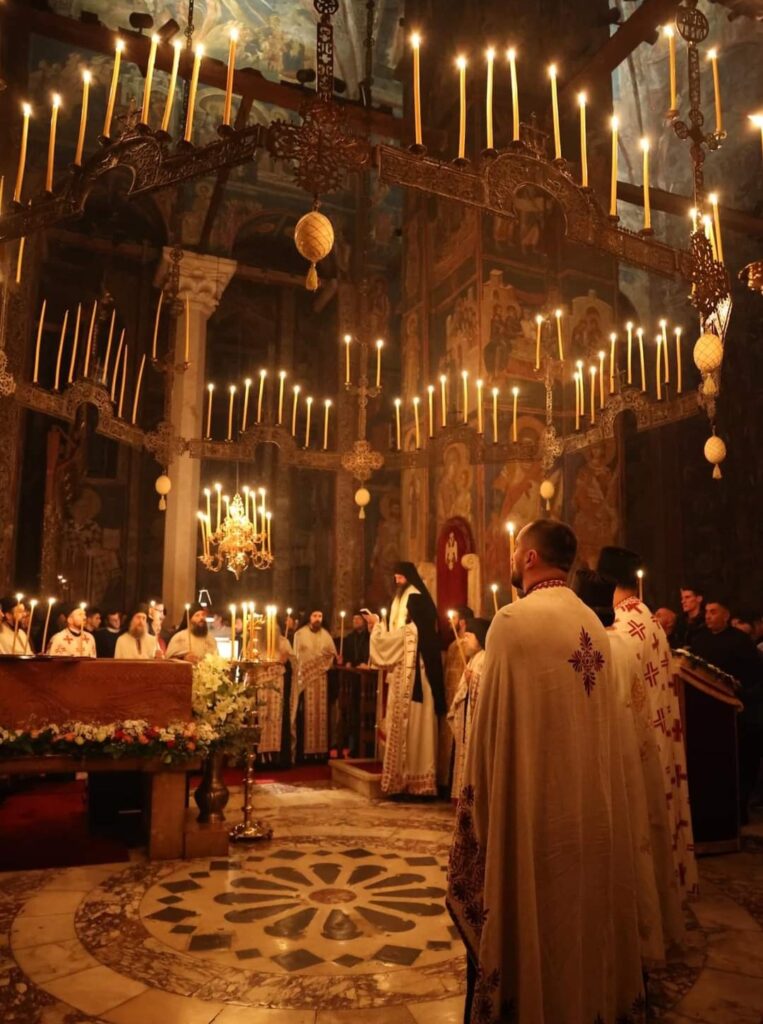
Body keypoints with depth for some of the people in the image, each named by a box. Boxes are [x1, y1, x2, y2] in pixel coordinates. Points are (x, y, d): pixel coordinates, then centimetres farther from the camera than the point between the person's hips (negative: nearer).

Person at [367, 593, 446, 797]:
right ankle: (421, 782, 11)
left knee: (405, 736, 1)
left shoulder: (407, 632, -14)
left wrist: (376, 624, 13)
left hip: (407, 692, -6)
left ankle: (403, 781, 6)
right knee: (421, 736, 8)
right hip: (426, 692, 6)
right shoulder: (430, 633, 7)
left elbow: (382, 641, -4)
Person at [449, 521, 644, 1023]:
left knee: (531, 919, 7)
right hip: (591, 804, 7)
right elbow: (601, 718, 9)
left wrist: (475, 800, -4)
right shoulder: (593, 624, 4)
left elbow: (493, 721, -15)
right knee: (581, 910, 20)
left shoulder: (514, 620, -17)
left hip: (531, 801, -7)